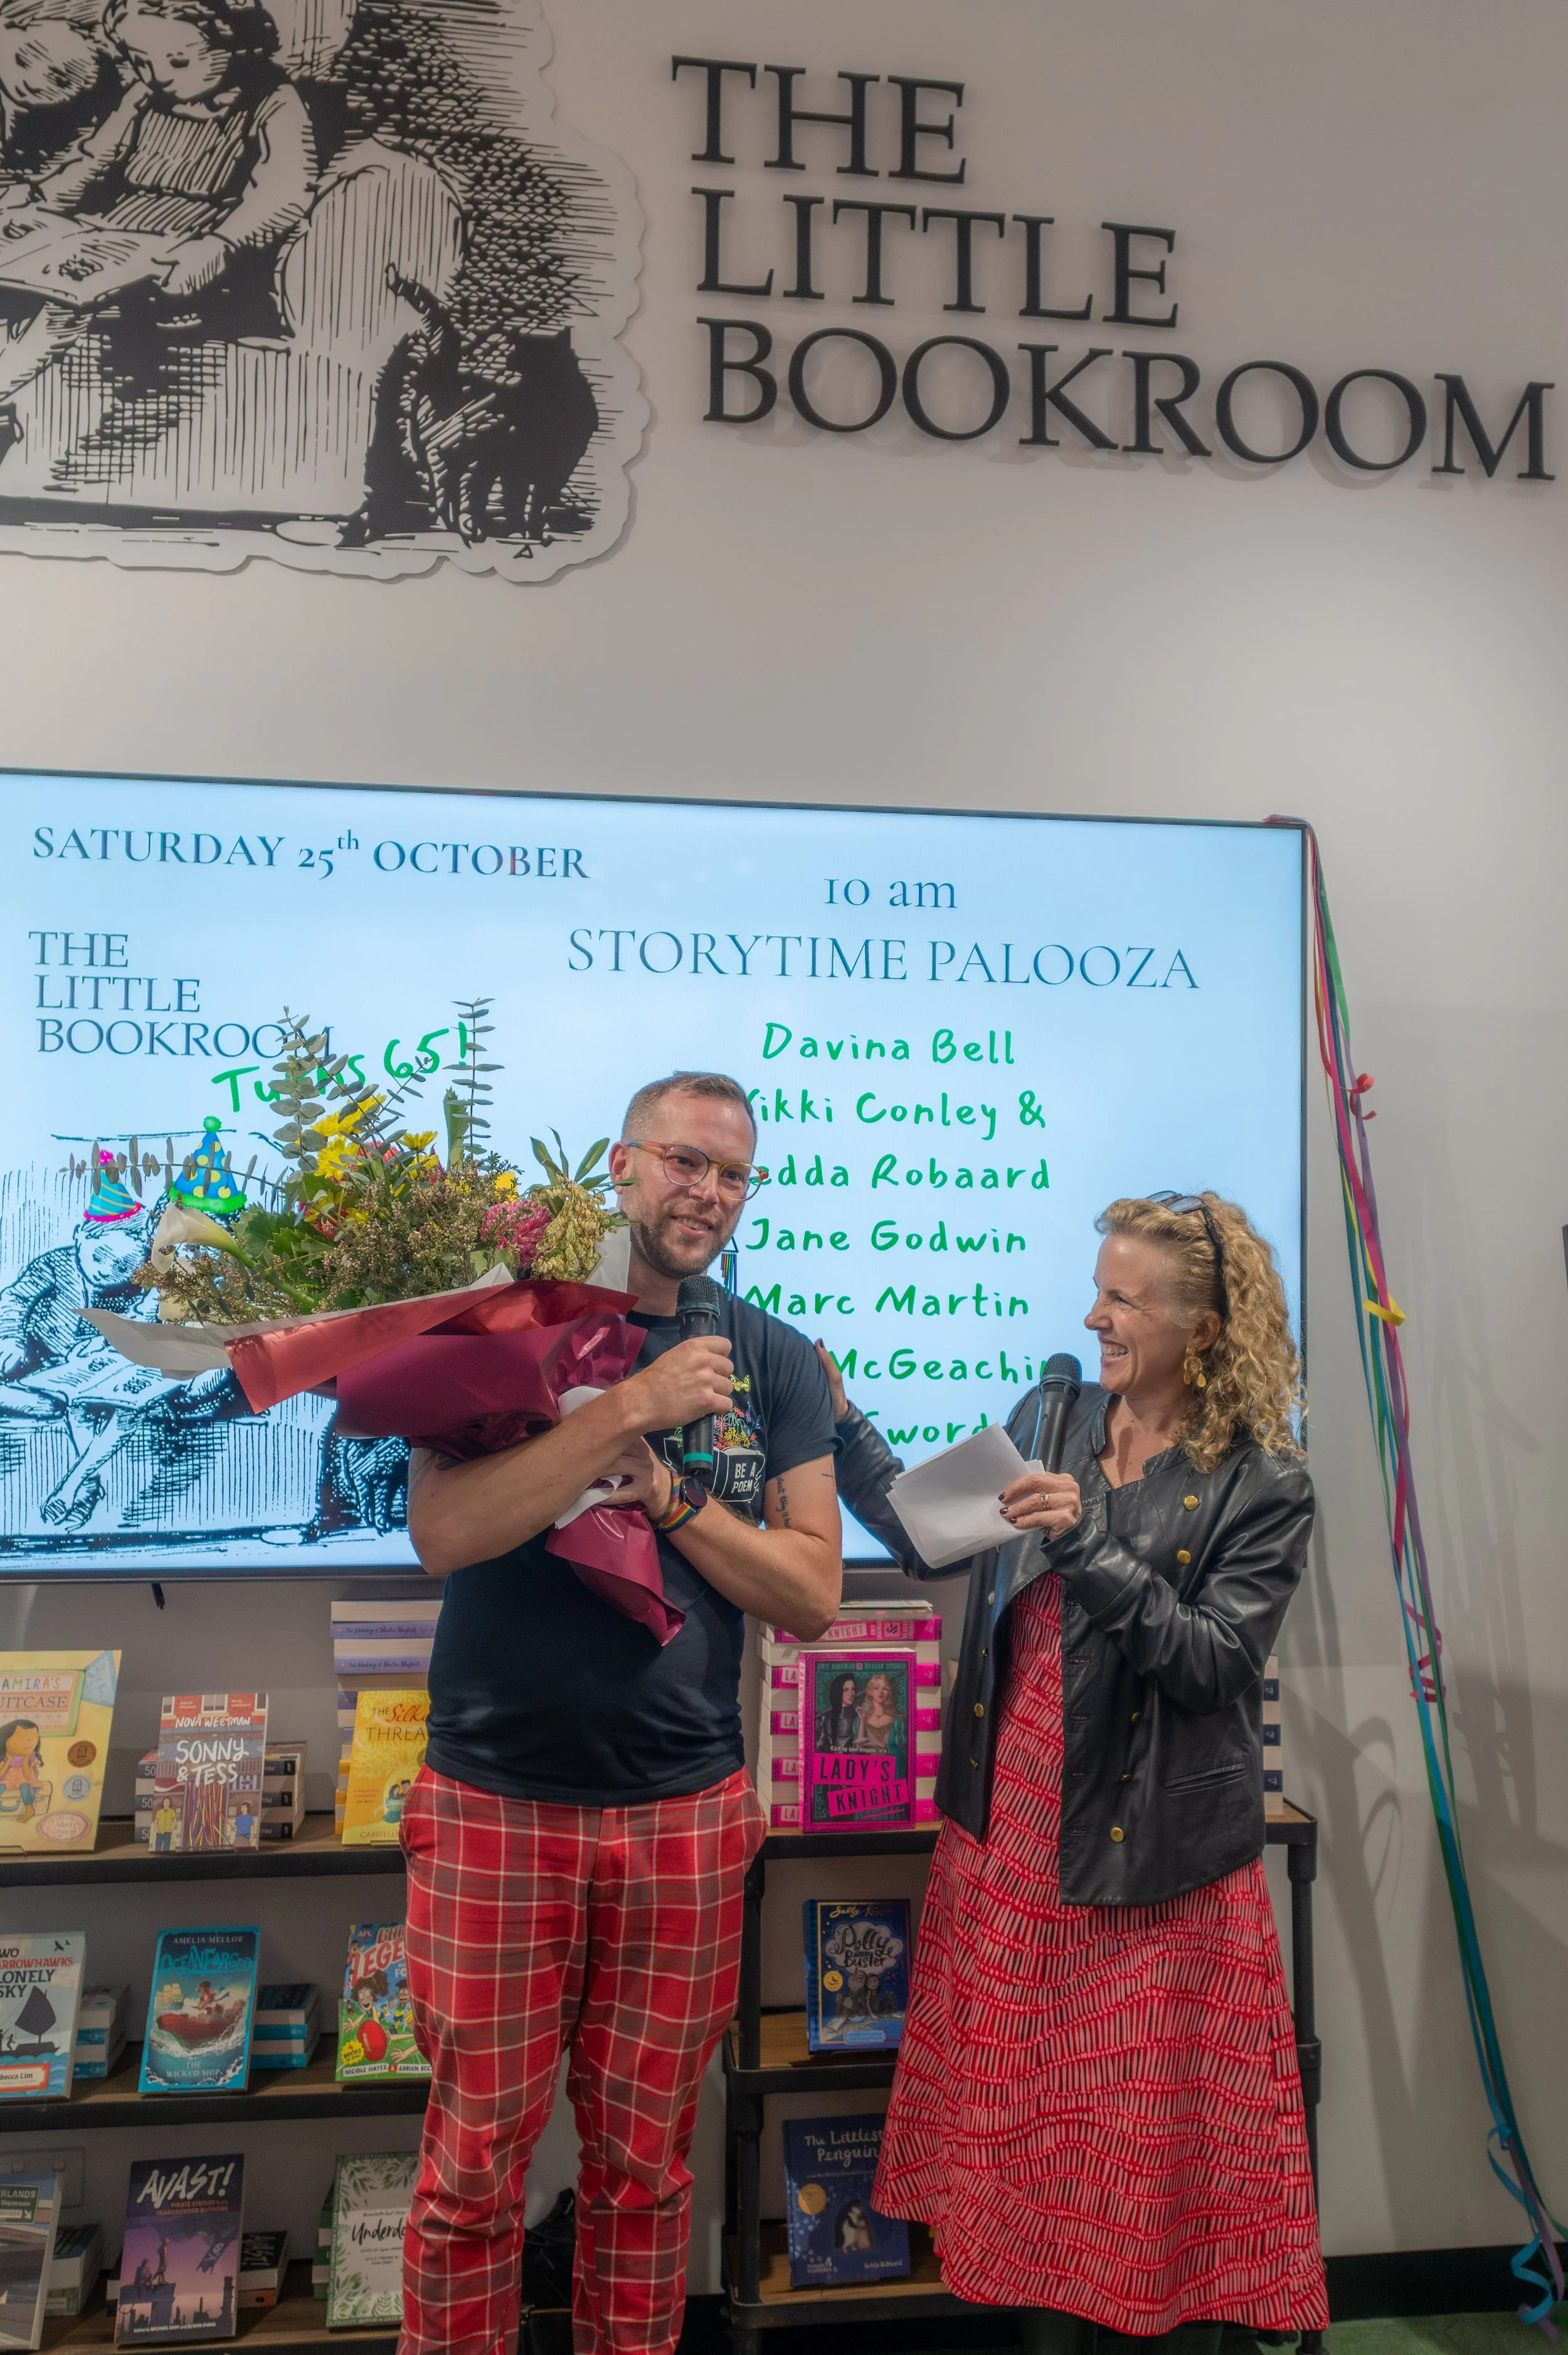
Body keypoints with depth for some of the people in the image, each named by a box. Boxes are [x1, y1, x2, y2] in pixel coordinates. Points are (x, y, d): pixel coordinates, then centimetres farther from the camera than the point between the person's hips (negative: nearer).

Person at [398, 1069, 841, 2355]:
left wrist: (668, 1495, -13)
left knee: (647, 2160, 16)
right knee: (474, 2166, 10)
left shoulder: (774, 1361, 4)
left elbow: (813, 1595, 0)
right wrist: (636, 1405, -22)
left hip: (687, 1812, 2)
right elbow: (442, 1529, -18)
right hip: (494, 1806, -2)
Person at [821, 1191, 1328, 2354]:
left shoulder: (1264, 1486, -9)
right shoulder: (1051, 1416, 4)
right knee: (1032, 2115, 15)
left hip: (1151, 1855, -4)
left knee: (1159, 2128, 7)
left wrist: (1087, 1541, -26)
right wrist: (840, 1421, -1)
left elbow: (1212, 1660, -17)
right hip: (1014, 1832, 5)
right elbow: (930, 1539, 7)